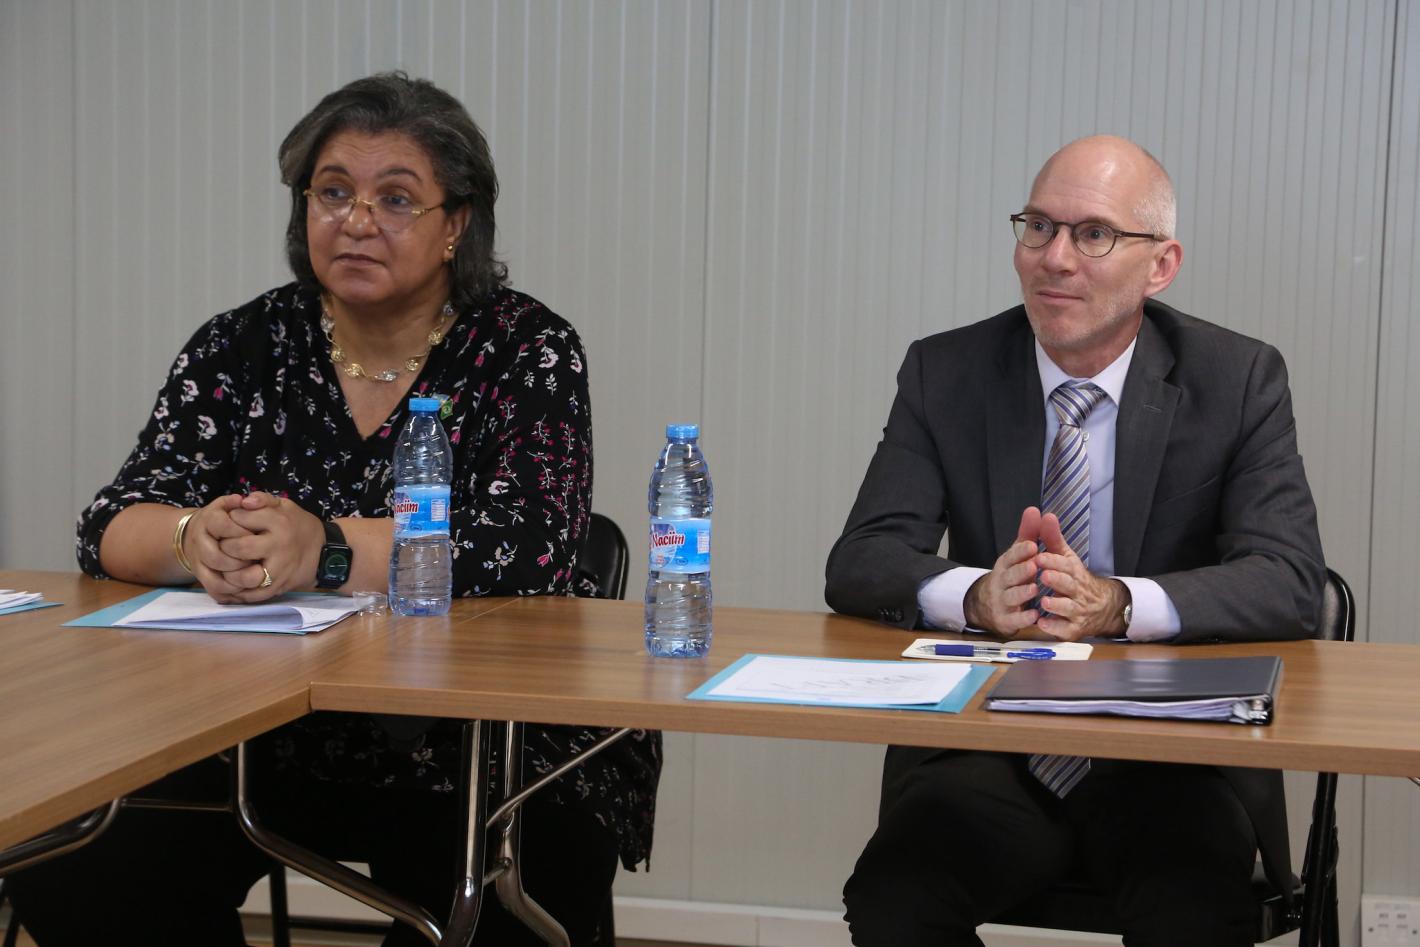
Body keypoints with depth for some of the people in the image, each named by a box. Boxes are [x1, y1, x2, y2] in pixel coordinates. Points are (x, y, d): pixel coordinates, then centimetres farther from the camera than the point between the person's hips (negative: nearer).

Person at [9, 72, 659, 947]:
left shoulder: (527, 350, -3)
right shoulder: (242, 348, 6)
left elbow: (527, 547, -18)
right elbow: (114, 527, -2)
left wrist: (327, 550, -32)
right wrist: (197, 540, -26)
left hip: (488, 754, -2)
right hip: (273, 736, 2)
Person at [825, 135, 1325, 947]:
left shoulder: (1239, 381, 0)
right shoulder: (945, 374, 4)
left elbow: (1291, 582, -10)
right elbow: (860, 562, -3)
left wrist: (1118, 604, -29)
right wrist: (976, 594, -26)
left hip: (1174, 759, -1)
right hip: (988, 752, 1)